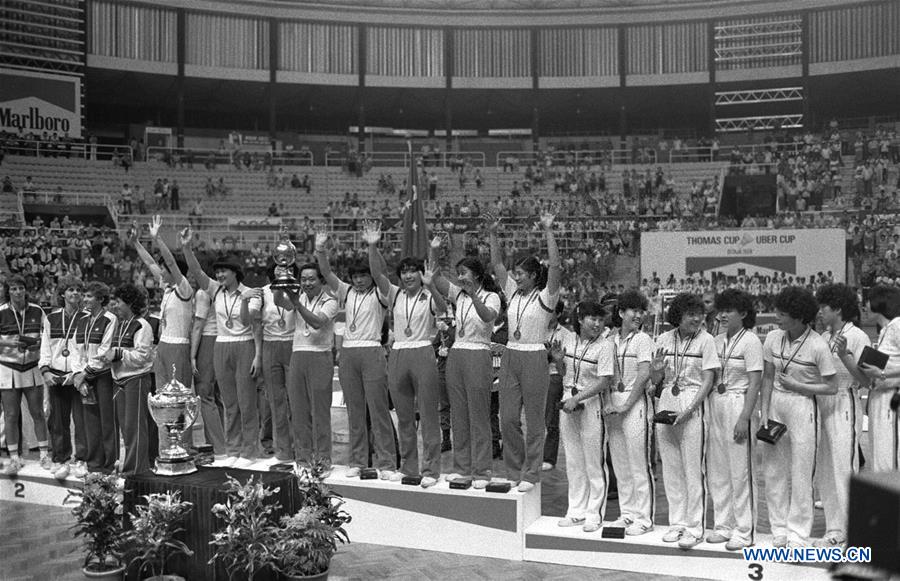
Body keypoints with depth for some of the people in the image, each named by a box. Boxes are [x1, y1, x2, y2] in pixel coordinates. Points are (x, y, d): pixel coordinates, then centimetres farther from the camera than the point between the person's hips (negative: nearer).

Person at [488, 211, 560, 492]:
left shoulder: (545, 297, -5)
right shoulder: (513, 293, 11)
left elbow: (555, 266, -17)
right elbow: (497, 264, 11)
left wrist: (548, 232, -21)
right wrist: (493, 235, 1)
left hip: (534, 358, -6)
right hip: (510, 357, 6)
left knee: (533, 420, 2)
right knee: (507, 419, 6)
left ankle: (531, 474, 10)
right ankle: (514, 471, 18)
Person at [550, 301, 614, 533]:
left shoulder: (604, 346, -12)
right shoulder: (568, 340, 5)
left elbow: (604, 382, -18)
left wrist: (577, 399, -22)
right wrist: (558, 360, -3)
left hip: (591, 403, -6)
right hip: (568, 401, 6)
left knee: (594, 461, 1)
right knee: (573, 461, 13)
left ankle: (594, 514, 12)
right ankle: (576, 511, 24)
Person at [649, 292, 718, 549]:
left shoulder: (705, 340, -5)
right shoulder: (664, 339, 7)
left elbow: (708, 380, -8)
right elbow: (655, 381, 11)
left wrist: (689, 410, -17)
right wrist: (655, 368, -13)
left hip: (693, 405, -5)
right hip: (666, 403, 5)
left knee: (693, 467, -3)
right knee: (670, 467, 10)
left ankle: (695, 527, 4)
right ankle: (677, 522, 21)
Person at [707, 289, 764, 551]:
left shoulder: (750, 341, -8)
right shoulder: (717, 341, 11)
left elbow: (755, 383, -12)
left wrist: (745, 418, -17)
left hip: (739, 405, -7)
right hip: (715, 404, 7)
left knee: (740, 470, -1)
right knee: (717, 470, 10)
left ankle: (744, 531, 8)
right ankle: (723, 525, 21)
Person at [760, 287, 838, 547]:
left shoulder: (818, 346, -14)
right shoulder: (773, 338, 0)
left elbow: (832, 387, -10)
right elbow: (768, 377, 7)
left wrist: (796, 385, -15)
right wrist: (764, 413, 2)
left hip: (803, 406, -5)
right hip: (776, 404, 5)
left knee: (801, 471, 0)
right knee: (773, 469, 9)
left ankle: (797, 534, 11)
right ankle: (779, 530, 21)